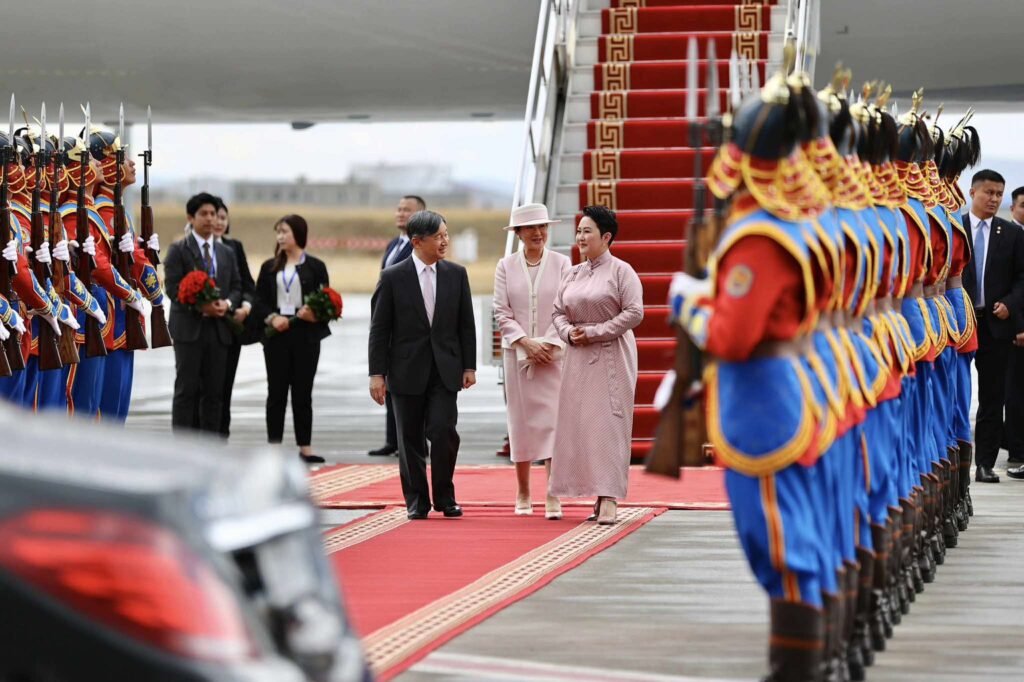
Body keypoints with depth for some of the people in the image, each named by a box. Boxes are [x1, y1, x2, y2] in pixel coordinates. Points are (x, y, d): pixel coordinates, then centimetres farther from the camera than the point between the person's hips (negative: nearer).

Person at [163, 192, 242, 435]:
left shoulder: (226, 253, 17)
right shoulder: (178, 250, -1)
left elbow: (236, 286, 15)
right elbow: (173, 287, -9)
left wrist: (227, 303, -7)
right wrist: (200, 306, -20)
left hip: (219, 328, 5)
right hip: (189, 328, -5)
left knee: (215, 391, 6)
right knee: (186, 389, -4)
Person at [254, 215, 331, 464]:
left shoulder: (315, 266, 3)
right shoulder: (270, 266, 9)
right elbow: (260, 300, 6)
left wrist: (312, 313, -18)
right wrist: (272, 318, -11)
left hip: (305, 334, -1)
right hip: (276, 334, 2)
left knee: (303, 391, 3)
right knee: (276, 390, 2)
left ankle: (305, 447, 7)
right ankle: (274, 446, 5)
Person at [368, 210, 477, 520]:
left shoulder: (457, 274, 5)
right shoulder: (392, 277, -3)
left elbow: (466, 324, 9)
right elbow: (379, 329, -2)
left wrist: (469, 366, 4)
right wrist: (377, 374, -6)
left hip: (445, 371, 1)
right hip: (407, 371, -1)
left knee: (444, 432, -10)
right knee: (411, 439, 4)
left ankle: (444, 496, 8)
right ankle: (417, 502, 16)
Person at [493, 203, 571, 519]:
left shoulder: (561, 263, 2)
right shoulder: (506, 266, 5)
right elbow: (502, 312, 0)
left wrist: (548, 344, -11)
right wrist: (526, 342, -10)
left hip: (553, 352, -1)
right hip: (517, 352, 1)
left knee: (553, 419, -8)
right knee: (521, 419, 5)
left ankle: (553, 496, -10)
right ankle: (523, 493, 15)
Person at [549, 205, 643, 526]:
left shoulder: (621, 271, -5)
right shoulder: (573, 274, 13)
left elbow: (634, 313, -13)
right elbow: (558, 312, 17)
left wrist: (594, 332, -14)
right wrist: (569, 332, -5)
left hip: (611, 357, -7)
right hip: (578, 358, 7)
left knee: (608, 423, -10)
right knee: (580, 423, 4)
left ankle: (609, 499, -13)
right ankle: (600, 495, 10)